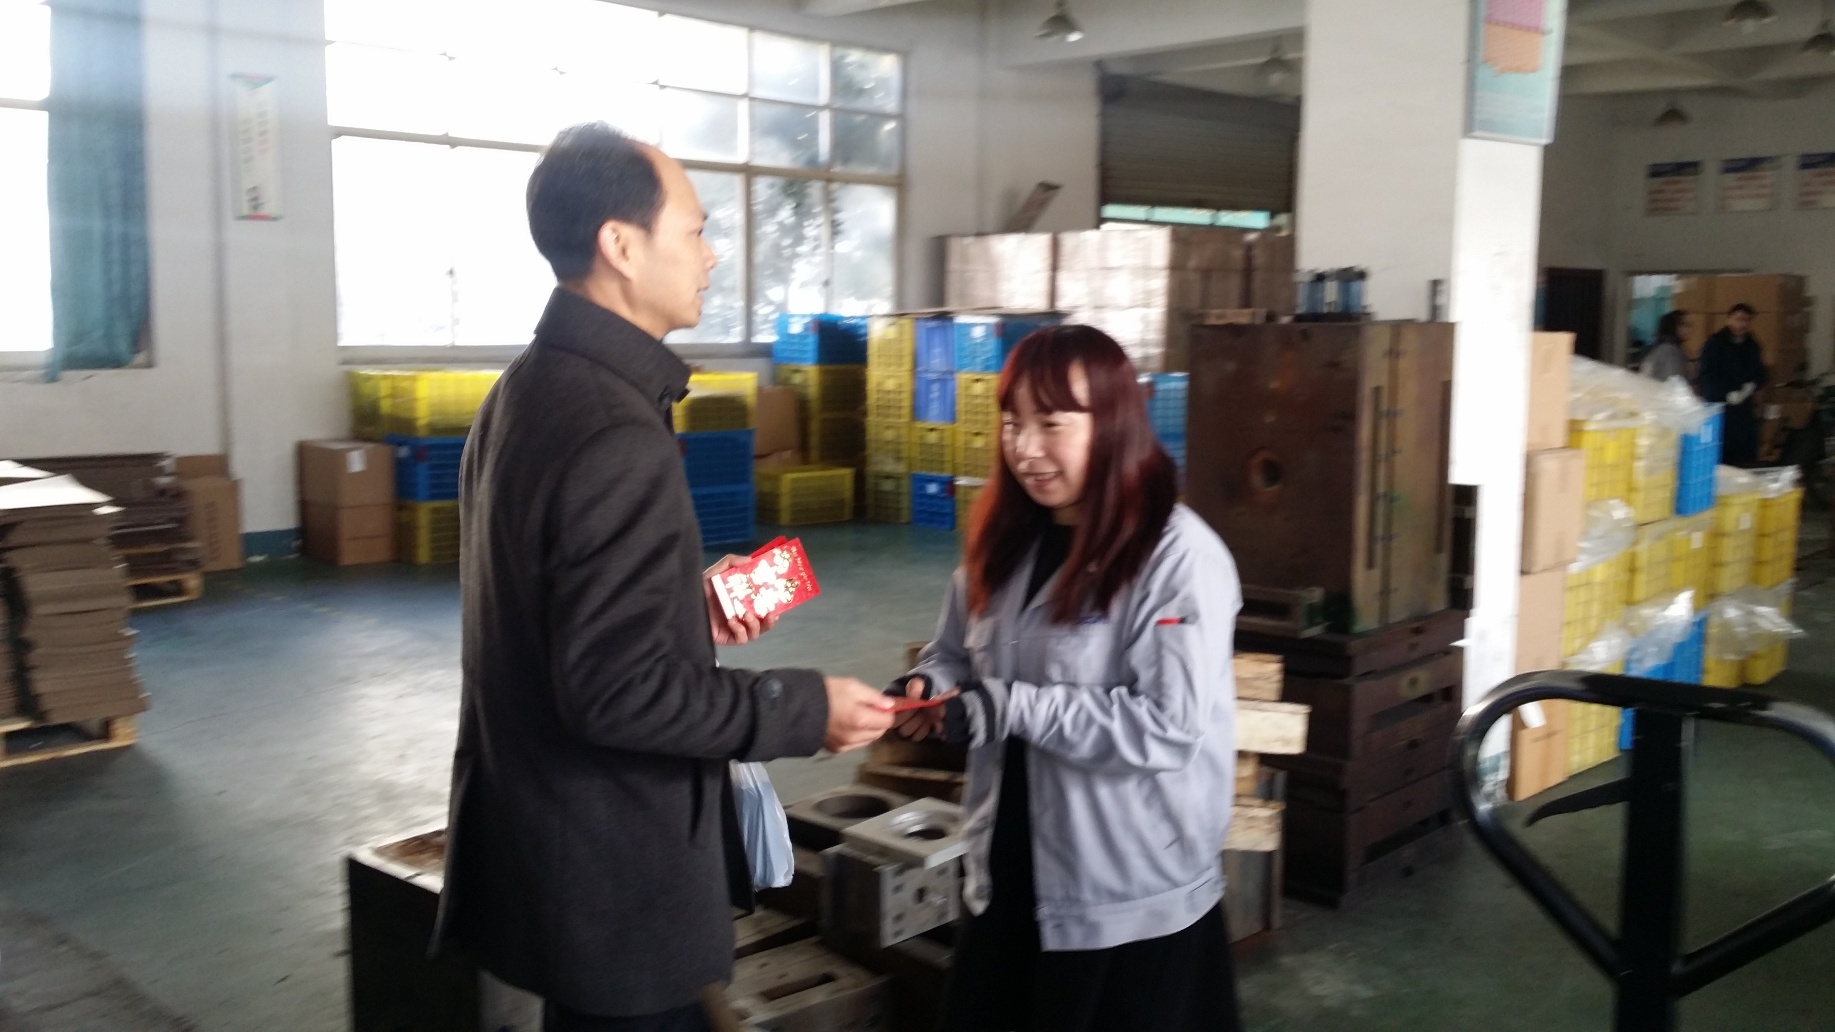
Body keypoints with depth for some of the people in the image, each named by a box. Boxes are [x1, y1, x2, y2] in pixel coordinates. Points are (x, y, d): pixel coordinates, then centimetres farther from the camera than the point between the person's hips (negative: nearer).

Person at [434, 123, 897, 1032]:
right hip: (609, 872, -10)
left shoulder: (527, 391, 7)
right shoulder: (615, 435, -25)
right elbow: (617, 691, -26)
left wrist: (689, 618, 11)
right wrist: (803, 710, -17)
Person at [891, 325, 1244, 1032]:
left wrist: (1012, 709, -26)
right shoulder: (1006, 540, 5)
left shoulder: (1179, 558, -17)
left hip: (1133, 901, -6)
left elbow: (1170, 724, -25)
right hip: (1010, 880, 7)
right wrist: (930, 690, -8)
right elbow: (955, 652, 15)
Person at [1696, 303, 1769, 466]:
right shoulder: (1715, 343, -4)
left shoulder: (1752, 346, 14)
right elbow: (1707, 376, -11)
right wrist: (1728, 395, -20)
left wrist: (1751, 387, -6)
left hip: (1744, 409, 6)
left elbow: (1759, 375, 16)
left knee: (1746, 459, 2)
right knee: (1720, 459, -10)